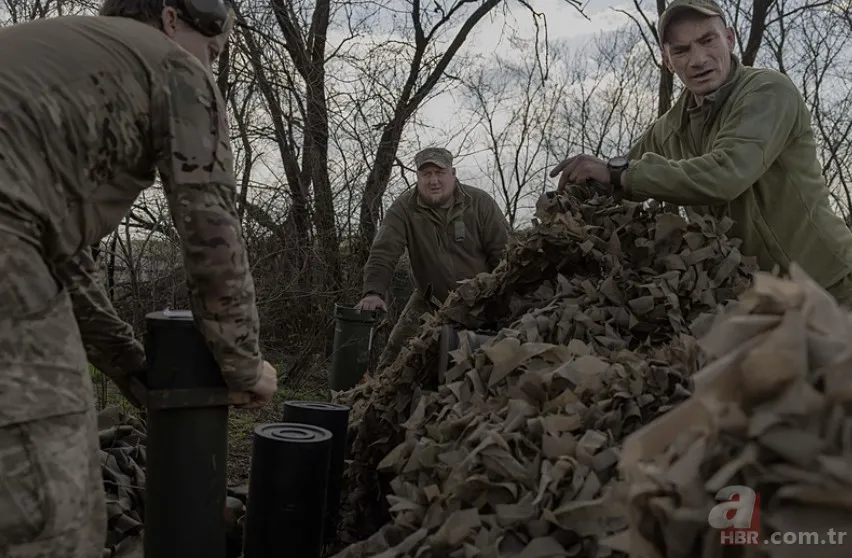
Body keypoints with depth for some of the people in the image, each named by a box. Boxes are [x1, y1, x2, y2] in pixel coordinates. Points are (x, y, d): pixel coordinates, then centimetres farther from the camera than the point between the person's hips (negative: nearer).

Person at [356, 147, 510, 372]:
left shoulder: (480, 202, -8)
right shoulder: (403, 208, -9)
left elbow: (502, 250, -6)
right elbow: (383, 252, -19)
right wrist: (373, 292, -34)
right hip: (429, 301, 0)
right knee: (396, 350, -6)